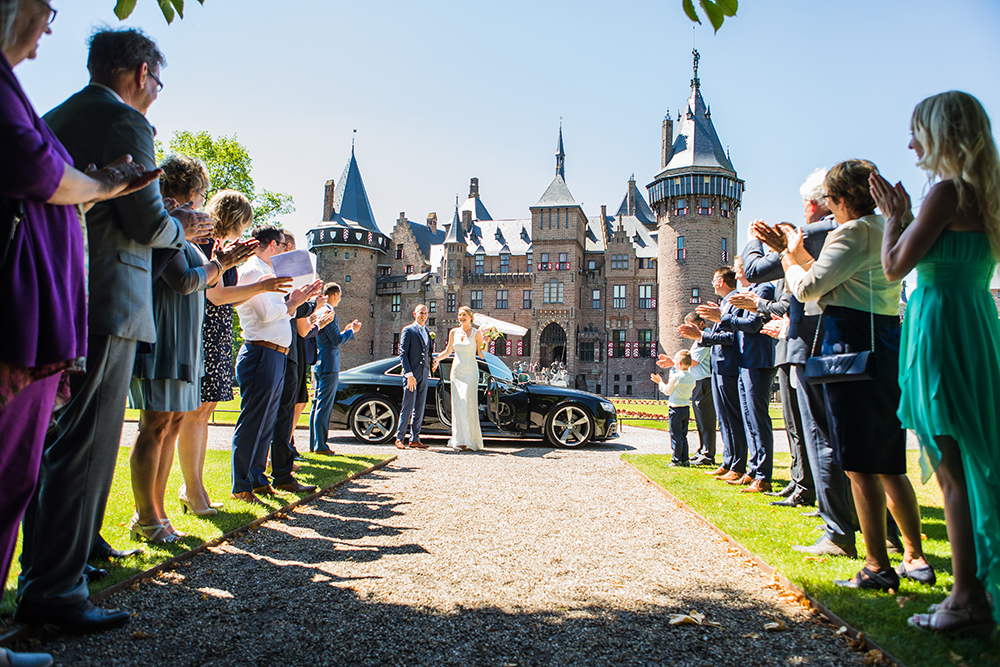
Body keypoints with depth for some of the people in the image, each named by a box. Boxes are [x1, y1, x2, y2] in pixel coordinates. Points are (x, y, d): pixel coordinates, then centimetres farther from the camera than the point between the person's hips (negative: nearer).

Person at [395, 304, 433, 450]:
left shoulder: (428, 333, 18)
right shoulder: (408, 330, -1)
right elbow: (403, 353, -7)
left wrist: (429, 371, 10)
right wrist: (409, 374, -15)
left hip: (424, 375, 6)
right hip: (411, 374, -6)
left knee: (419, 410, 6)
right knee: (408, 407, -6)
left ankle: (415, 439, 12)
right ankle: (400, 438, 3)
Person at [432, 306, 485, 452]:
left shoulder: (476, 333, -1)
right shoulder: (453, 332, 9)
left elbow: (481, 355, -1)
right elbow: (448, 351, 17)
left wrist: (486, 343, -17)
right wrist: (436, 359, 3)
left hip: (470, 371, -4)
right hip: (456, 371, 4)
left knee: (468, 405, -9)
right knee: (457, 405, 3)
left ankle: (471, 441, -5)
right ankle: (459, 440, 9)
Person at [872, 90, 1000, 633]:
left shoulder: (947, 190, -12)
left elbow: (895, 266, -13)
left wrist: (894, 216, 3)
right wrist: (901, 216, 21)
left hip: (941, 326, -10)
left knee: (951, 470, -5)